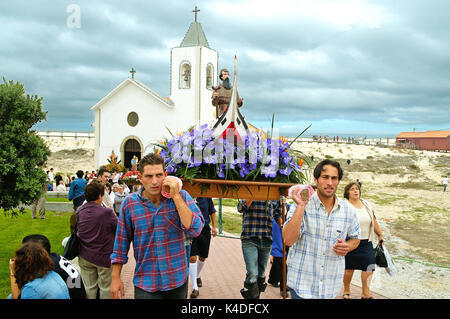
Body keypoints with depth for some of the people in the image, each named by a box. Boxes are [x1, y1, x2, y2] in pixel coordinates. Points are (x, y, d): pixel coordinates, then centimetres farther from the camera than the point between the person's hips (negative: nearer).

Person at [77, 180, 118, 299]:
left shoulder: (79, 212, -4)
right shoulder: (107, 212, -20)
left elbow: (76, 231, 7)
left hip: (85, 257, 5)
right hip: (104, 257, -4)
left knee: (89, 288, 16)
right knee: (106, 288, 10)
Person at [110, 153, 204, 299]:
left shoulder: (181, 196, -7)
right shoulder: (129, 203, -5)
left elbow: (194, 230, -19)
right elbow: (121, 242, 3)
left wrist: (176, 196, -22)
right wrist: (115, 278, 3)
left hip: (178, 281, 1)